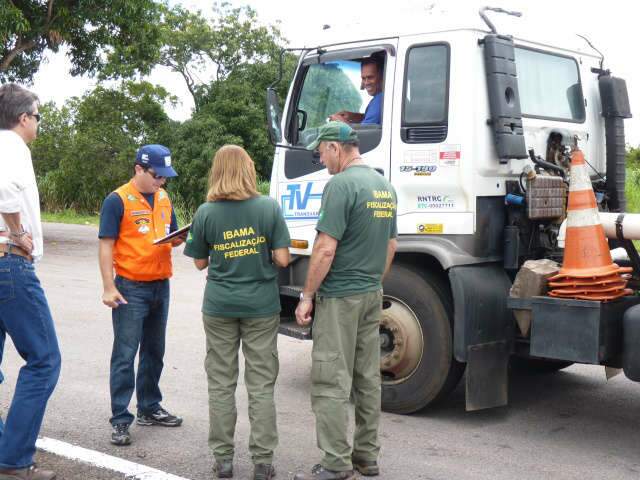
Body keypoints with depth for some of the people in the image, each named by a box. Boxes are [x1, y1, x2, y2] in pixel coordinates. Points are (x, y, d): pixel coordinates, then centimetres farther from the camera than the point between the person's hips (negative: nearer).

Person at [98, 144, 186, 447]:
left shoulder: (164, 198, 10)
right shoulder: (118, 200, -9)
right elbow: (106, 245, -11)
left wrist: (178, 240, -5)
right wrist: (109, 288, -18)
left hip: (161, 286, 7)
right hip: (131, 288, -7)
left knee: (154, 352, 16)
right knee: (125, 355, -4)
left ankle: (149, 409, 29)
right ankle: (120, 420, 2)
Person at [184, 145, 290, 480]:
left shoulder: (206, 213, -4)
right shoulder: (269, 208, -7)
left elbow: (200, 263, 4)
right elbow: (282, 260, -8)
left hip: (219, 307, 1)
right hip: (261, 306, -1)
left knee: (221, 384, 10)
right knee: (261, 386, 6)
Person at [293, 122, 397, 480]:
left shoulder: (341, 185, -16)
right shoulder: (385, 186, 11)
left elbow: (326, 249, -20)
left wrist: (307, 296, -12)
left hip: (340, 297, -9)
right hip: (373, 295, 9)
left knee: (331, 382, -2)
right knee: (368, 379, 14)